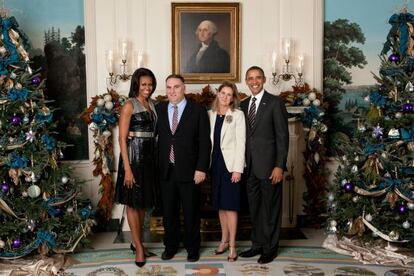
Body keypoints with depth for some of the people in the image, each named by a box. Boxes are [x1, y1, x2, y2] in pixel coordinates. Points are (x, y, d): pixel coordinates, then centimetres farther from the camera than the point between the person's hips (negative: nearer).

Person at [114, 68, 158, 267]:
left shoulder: (152, 105, 11)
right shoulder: (129, 105, -8)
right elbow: (122, 139, -13)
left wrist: (156, 158, 8)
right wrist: (127, 168, -18)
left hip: (149, 156, 7)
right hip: (133, 156, -7)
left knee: (143, 202, 13)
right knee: (133, 202, 2)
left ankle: (136, 242, 26)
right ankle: (138, 246, 12)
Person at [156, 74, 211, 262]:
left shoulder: (198, 110, -2)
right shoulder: (159, 109, 8)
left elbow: (205, 142, -5)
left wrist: (201, 168, -11)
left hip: (189, 171, -2)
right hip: (165, 171, 3)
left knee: (191, 212, 9)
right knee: (169, 211, 13)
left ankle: (192, 247, 27)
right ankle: (170, 245, 32)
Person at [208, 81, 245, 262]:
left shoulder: (238, 115, -3)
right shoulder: (211, 114, 9)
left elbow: (241, 143, -8)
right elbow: (209, 140, 9)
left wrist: (237, 168, -15)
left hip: (230, 163, -4)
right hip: (215, 162, 5)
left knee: (230, 205, -3)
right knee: (220, 205, 12)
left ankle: (232, 246, 5)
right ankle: (224, 240, 24)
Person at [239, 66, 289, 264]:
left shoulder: (275, 102, -6)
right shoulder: (244, 104, 12)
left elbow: (282, 136, -10)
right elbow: (245, 135, 13)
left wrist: (279, 166, -15)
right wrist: (243, 163, 9)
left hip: (269, 165, -5)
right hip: (250, 166, 6)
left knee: (270, 208, 5)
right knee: (254, 207, 13)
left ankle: (270, 248, 19)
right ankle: (257, 244, 27)